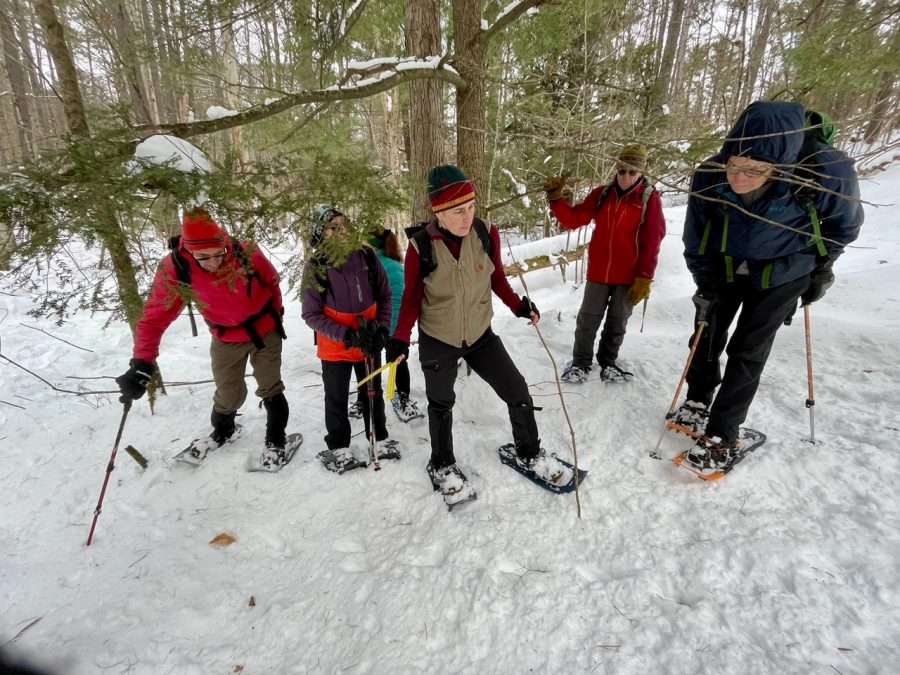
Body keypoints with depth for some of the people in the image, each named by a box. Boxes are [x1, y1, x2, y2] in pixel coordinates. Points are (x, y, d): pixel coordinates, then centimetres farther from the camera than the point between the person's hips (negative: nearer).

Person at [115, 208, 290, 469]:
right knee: (228, 395, 13)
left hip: (265, 331, -1)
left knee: (270, 390, 7)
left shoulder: (247, 253, -25)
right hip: (226, 339, 1)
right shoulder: (174, 269, -24)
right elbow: (155, 316, -20)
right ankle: (222, 431, 45)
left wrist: (276, 313, 8)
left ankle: (276, 439, 29)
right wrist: (142, 363, -28)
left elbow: (271, 281, -4)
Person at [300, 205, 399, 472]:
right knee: (337, 398, 13)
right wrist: (346, 335, -22)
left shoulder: (366, 257, -7)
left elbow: (384, 296, 4)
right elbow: (311, 315, -13)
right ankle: (338, 447, 33)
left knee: (373, 393, 18)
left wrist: (383, 328, -8)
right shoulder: (316, 267, -15)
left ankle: (379, 438, 38)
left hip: (370, 343, 3)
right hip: (335, 347, -2)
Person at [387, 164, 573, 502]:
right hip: (436, 341, -2)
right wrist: (401, 338, -19)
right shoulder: (420, 247, -20)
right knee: (441, 404, 17)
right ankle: (442, 465, 42)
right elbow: (412, 298, -9)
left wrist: (518, 306, -12)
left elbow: (496, 278, 2)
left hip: (480, 334, 2)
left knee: (518, 392, 3)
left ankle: (529, 454, 30)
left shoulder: (486, 234, -13)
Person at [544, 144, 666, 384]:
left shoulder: (650, 198, -5)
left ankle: (607, 362, 31)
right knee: (587, 320, 8)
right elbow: (572, 219, 1)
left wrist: (644, 278, -10)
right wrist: (556, 198, -15)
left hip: (629, 275, -1)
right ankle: (580, 362, 23)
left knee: (617, 323, 13)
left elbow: (652, 242, -7)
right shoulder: (601, 194, 1)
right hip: (598, 272, 2)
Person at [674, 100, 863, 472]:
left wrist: (821, 269, 3)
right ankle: (698, 400, 32)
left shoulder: (827, 172, -32)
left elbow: (844, 222, -7)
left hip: (782, 274, -2)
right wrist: (705, 285, -9)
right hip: (724, 268, 2)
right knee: (707, 337, 8)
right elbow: (696, 240, -10)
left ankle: (722, 433, 8)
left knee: (747, 352, -2)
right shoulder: (709, 176, -28)